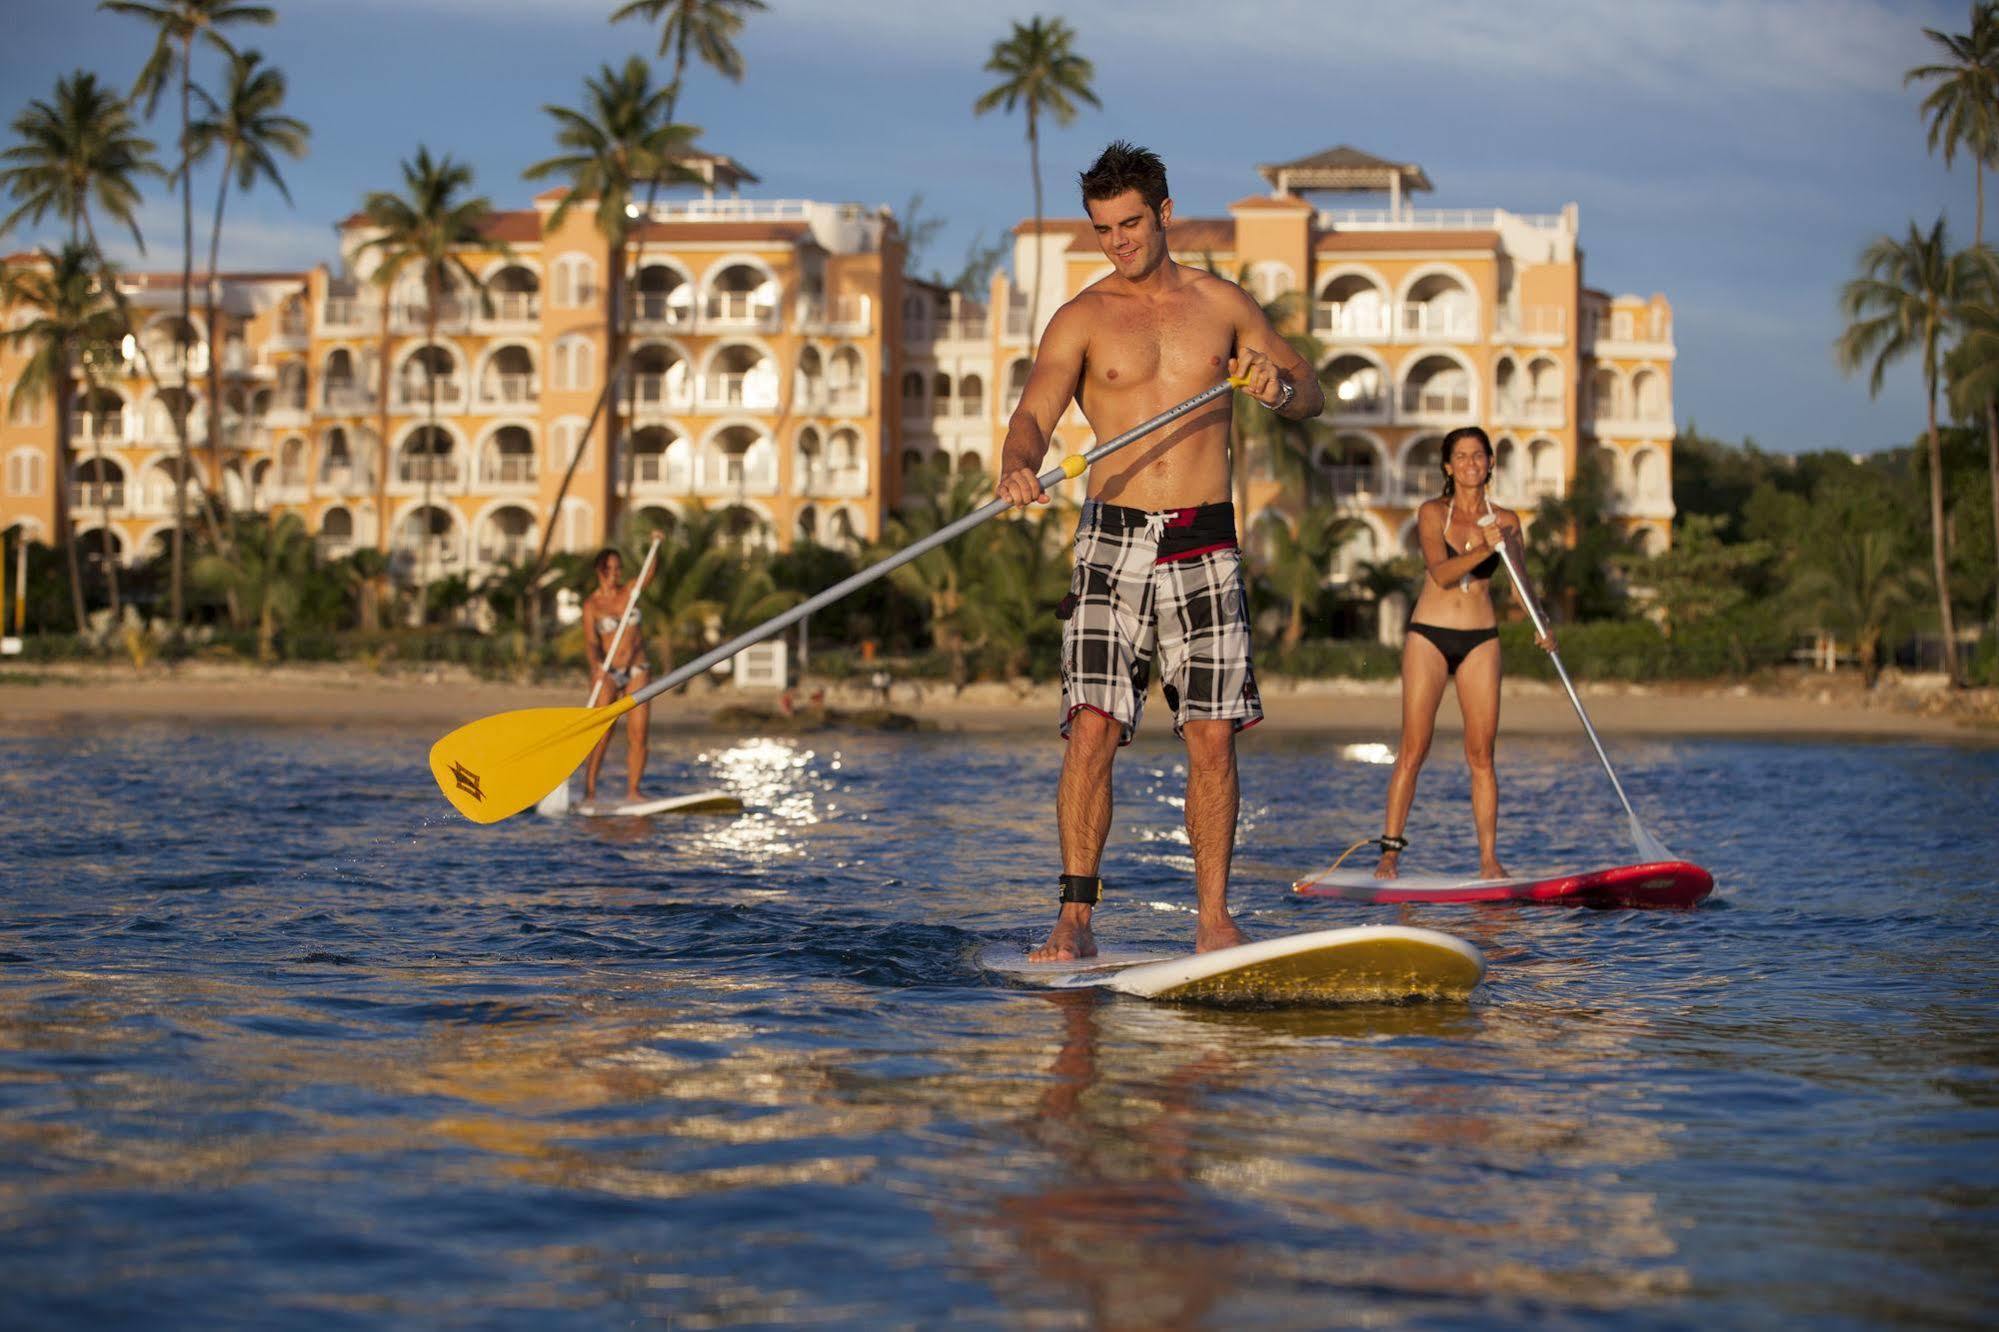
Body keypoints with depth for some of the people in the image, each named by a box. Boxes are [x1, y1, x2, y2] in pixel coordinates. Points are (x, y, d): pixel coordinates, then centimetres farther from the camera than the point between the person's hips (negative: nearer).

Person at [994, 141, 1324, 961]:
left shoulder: (1223, 304, 11)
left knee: (1212, 736, 0)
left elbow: (1310, 395, 16)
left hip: (1206, 544, 2)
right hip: (1114, 543, -2)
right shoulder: (1081, 319, 3)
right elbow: (1035, 412, -11)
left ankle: (1213, 917, 8)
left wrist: (1277, 387, -8)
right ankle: (1076, 916, -8)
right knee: (1091, 729, -12)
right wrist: (1018, 467, -34)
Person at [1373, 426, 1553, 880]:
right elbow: (1441, 573, -15)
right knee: (1414, 749, -5)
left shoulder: (1505, 520, 6)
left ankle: (1488, 858, -1)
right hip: (1429, 636, -2)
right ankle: (1391, 850, -2)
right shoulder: (1432, 513, -2)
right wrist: (1484, 549, -30)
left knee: (1481, 754, -2)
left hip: (1481, 639, 2)